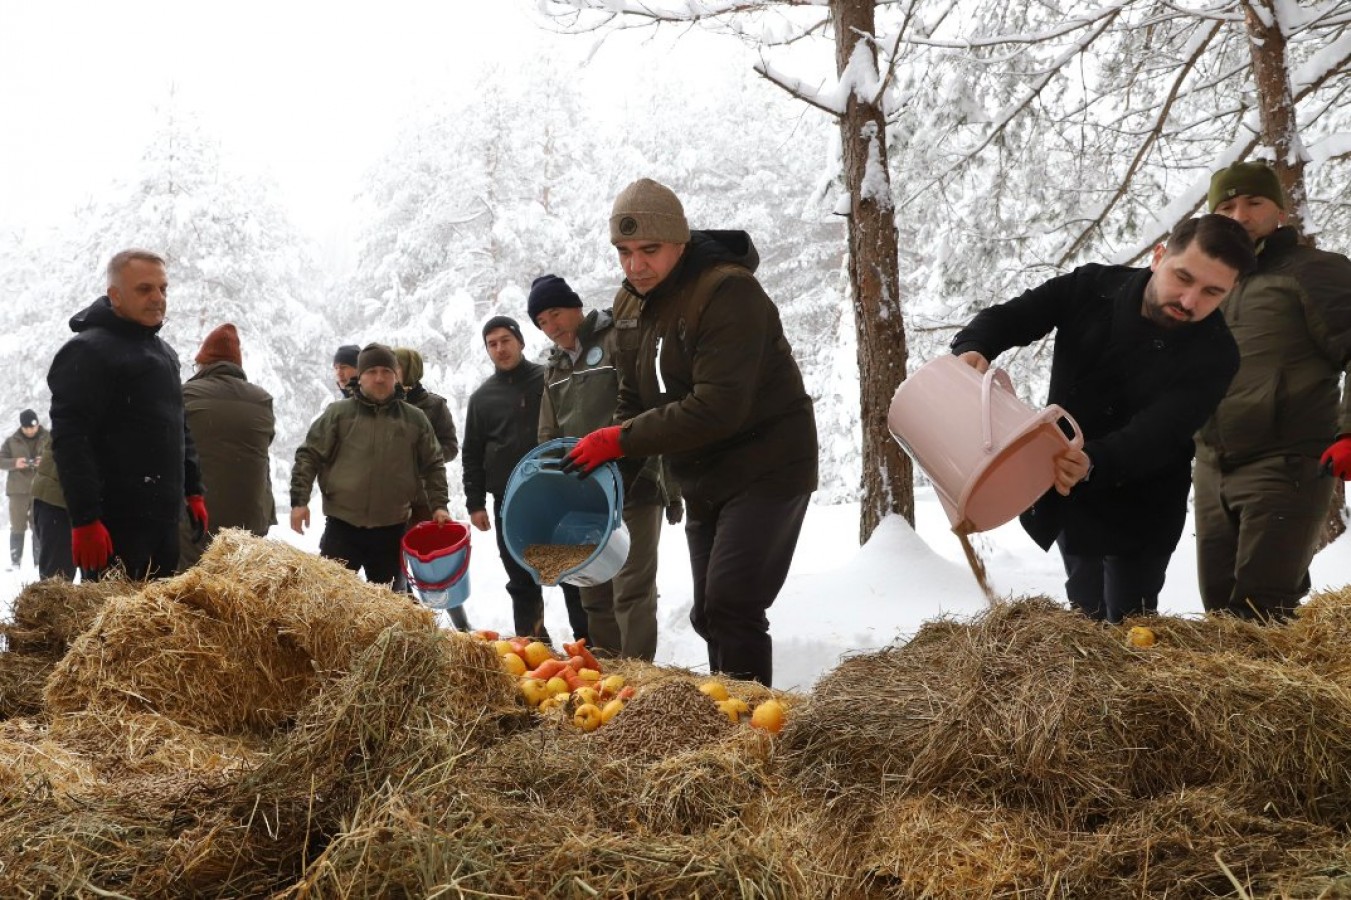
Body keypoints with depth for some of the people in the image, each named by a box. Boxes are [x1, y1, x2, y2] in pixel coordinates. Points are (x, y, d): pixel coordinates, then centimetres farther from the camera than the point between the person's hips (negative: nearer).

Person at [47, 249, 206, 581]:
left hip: (164, 517, 9)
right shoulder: (87, 351, -10)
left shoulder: (165, 353, 19)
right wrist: (85, 520, -23)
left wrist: (193, 491, 21)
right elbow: (70, 440, -17)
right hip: (116, 522, -9)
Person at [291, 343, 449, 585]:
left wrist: (439, 505, 2)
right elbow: (308, 456, 0)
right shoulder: (338, 413, 0)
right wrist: (299, 500, -8)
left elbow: (433, 465, 12)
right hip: (342, 527, -2)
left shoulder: (415, 419, 6)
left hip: (392, 530, 2)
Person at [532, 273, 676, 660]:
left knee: (632, 589, -10)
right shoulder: (555, 367, 18)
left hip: (631, 491, -8)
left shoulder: (617, 341, -6)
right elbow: (549, 435, 21)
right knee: (594, 593, 13)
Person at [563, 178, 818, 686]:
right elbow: (634, 399, 11)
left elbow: (718, 409, -31)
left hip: (765, 468, -8)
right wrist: (606, 456, -6)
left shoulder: (728, 293, -23)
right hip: (703, 481, 9)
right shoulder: (630, 305, 4)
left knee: (731, 604, -17)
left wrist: (623, 441, -28)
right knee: (709, 614, 13)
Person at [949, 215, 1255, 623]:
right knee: (1086, 617, 17)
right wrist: (973, 348, -33)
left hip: (1137, 509, -3)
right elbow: (1009, 317, -9)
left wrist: (1094, 463, -54)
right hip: (1060, 489, 4)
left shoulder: (1213, 355, -22)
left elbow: (1157, 435, -33)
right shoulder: (1092, 287, -12)